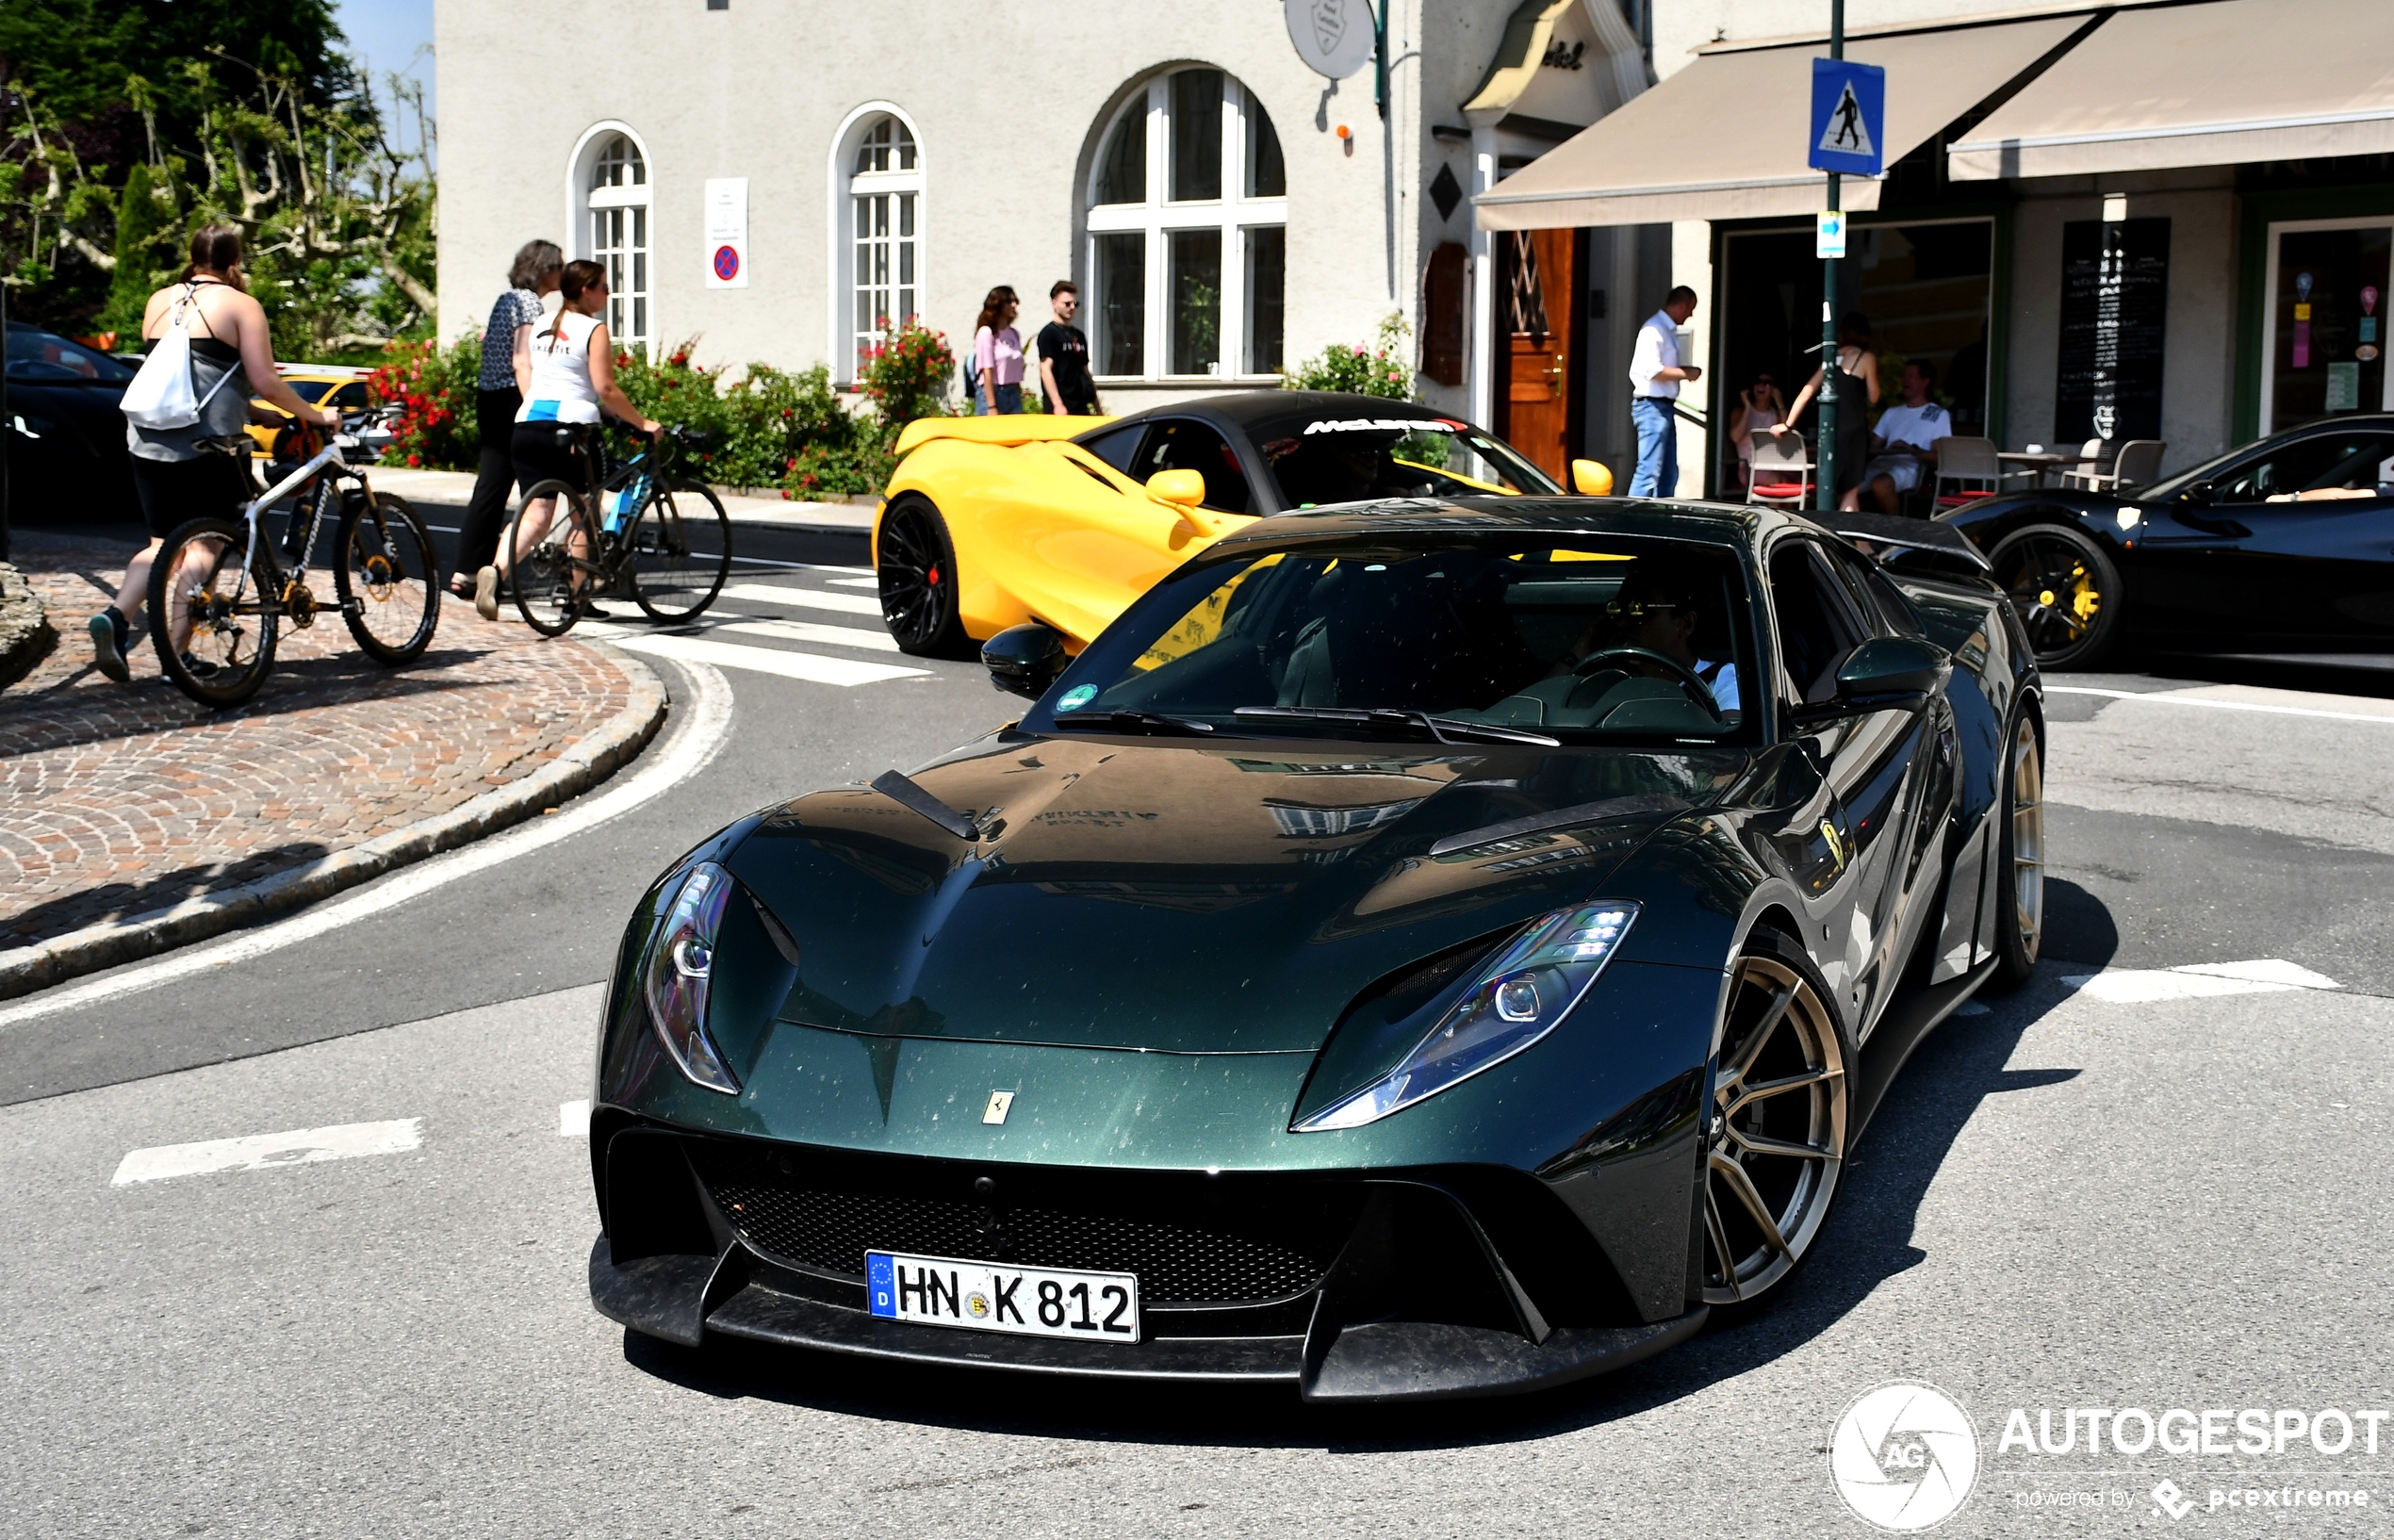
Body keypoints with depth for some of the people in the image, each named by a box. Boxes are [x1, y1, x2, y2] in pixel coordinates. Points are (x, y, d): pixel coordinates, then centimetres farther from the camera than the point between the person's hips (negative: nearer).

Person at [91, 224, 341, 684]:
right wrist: (316, 414, 3)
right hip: (207, 445, -5)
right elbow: (264, 381, -10)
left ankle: (116, 616, -10)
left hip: (148, 440, 5)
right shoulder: (240, 305, -1)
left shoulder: (159, 302, 17)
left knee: (162, 545, 13)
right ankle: (178, 655, 3)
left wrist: (254, 413, 28)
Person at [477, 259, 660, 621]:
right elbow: (605, 389, -11)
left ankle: (494, 569, -22)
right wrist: (642, 422, -4)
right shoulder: (594, 330, -5)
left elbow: (523, 373, 18)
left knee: (536, 512, 3)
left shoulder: (540, 327, 16)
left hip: (529, 425, 6)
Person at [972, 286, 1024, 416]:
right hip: (992, 392, -6)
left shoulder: (1014, 334, 12)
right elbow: (987, 371, -12)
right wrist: (991, 407, -16)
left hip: (1013, 394, 6)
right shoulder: (986, 333, -8)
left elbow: (1016, 368, 14)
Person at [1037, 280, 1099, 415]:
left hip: (1083, 408, 7)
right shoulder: (1048, 333, -2)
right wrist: (1057, 404, -21)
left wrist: (1097, 407, 19)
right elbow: (1046, 370, -11)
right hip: (1062, 409, -7)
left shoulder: (1079, 335, 19)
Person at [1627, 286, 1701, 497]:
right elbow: (1653, 371, -23)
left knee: (1669, 474, 13)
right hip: (1652, 406, -10)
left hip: (1665, 406, 10)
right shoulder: (1654, 329, -14)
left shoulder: (1669, 329, 15)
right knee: (1649, 471, -13)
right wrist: (1685, 374, -13)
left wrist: (1685, 370, 7)